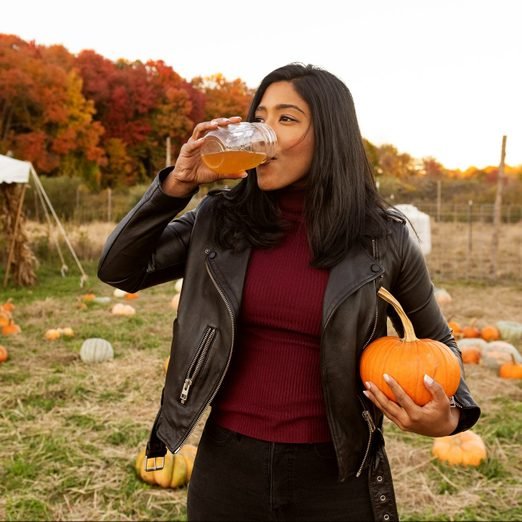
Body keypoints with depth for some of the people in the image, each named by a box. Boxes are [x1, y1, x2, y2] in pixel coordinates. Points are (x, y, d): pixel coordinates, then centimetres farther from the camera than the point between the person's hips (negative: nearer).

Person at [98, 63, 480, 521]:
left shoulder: (384, 240, -7)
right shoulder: (219, 220, -3)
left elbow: (437, 343, 7)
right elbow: (119, 270, -1)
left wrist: (449, 415, -14)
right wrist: (178, 183, -12)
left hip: (334, 474, -1)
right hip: (228, 464, 2)